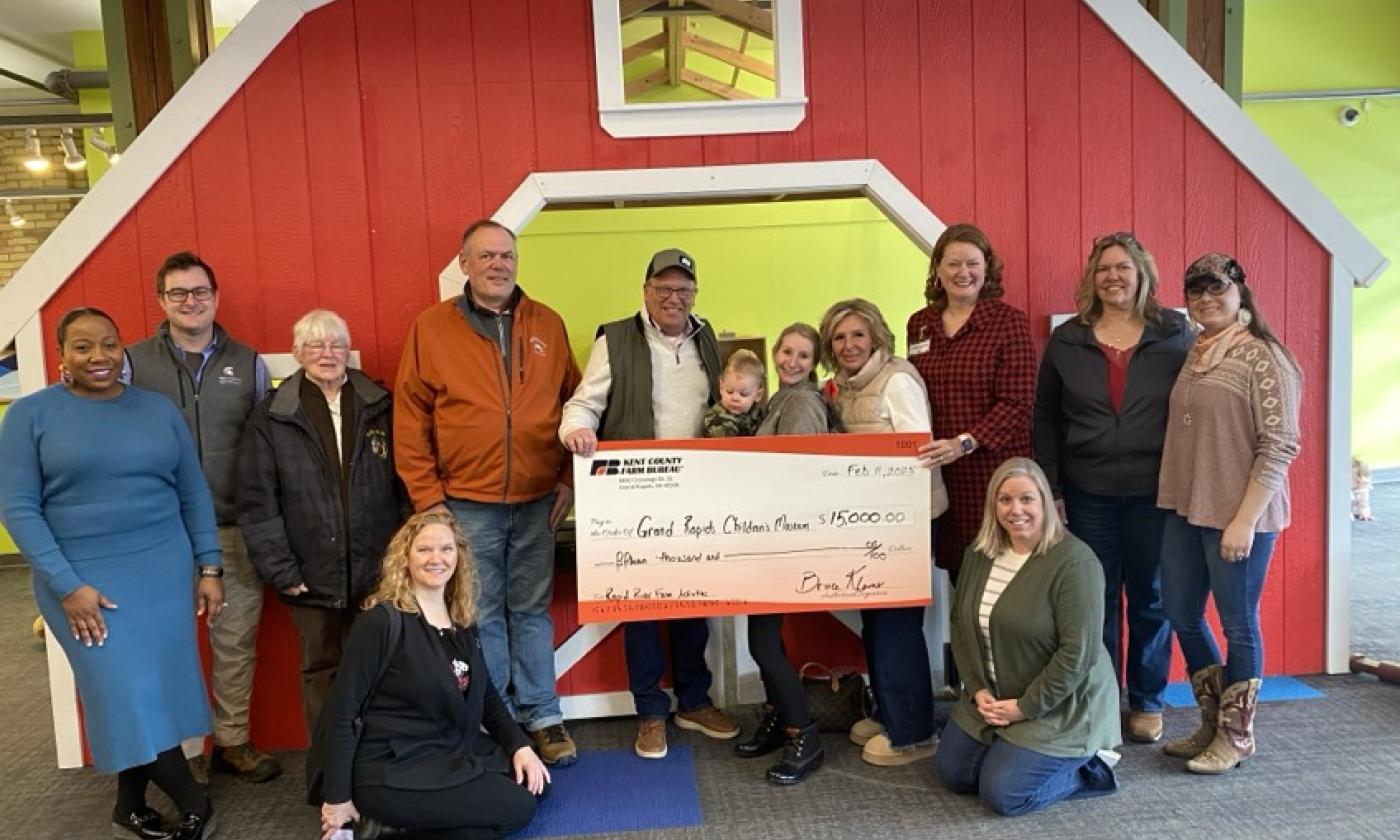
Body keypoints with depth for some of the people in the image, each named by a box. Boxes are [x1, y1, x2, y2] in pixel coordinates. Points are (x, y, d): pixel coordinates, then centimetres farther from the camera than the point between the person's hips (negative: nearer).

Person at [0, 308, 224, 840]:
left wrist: (209, 568, 4)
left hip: (164, 571, 3)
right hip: (82, 579, -3)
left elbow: (194, 494, 9)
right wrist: (67, 585, -13)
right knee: (127, 696, -3)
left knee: (153, 689, 8)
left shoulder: (158, 409, 5)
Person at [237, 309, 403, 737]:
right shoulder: (270, 418, 1)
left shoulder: (381, 407, 5)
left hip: (378, 571, 1)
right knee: (321, 670, 11)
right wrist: (280, 571, -6)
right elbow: (257, 504, -1)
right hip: (312, 576, 0)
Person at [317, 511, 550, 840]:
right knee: (517, 808, -12)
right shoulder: (382, 622, -15)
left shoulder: (462, 623, 7)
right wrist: (338, 799, -13)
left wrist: (520, 746, 0)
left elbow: (487, 696, 14)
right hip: (394, 770, -8)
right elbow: (341, 711, -14)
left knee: (535, 783, 0)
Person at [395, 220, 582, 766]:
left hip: (536, 501, 2)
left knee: (532, 611, 12)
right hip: (466, 504, -2)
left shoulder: (548, 325, 7)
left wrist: (569, 478, 4)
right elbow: (409, 419, -1)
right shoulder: (432, 327, 0)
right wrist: (427, 497, -4)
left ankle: (542, 718, 24)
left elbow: (573, 404, 10)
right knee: (481, 617, 7)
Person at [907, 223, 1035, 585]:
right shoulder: (919, 324, 11)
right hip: (939, 473, 4)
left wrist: (964, 443, -20)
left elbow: (1016, 402, -11)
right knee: (955, 569, 7)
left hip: (995, 470, -4)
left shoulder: (1009, 321, -4)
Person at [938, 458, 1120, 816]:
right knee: (952, 775, 6)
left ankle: (1088, 766, 10)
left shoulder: (1074, 561, -22)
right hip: (991, 698, 7)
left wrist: (1026, 707, -20)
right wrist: (977, 689, -6)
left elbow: (1078, 653, -24)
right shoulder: (978, 554, 0)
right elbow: (960, 622, 6)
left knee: (1003, 795, -12)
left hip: (1060, 708, -7)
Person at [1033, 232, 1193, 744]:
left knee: (1150, 597, 11)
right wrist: (1050, 489, 0)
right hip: (1088, 492, 1)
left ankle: (1148, 701, 26)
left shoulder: (1174, 334, 1)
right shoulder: (1067, 340, 3)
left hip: (1155, 490, -1)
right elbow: (1046, 419, 5)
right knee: (1097, 597, 9)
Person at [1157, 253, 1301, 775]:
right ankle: (1213, 723, 33)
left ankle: (1236, 736, 24)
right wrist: (1174, 500, 11)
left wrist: (1245, 520, -18)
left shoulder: (1262, 357, -11)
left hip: (1237, 515, -8)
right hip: (1184, 509, 8)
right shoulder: (1193, 355, 10)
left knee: (1238, 624, 6)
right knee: (1181, 614, 14)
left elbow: (1279, 445, -15)